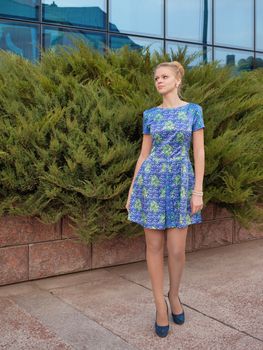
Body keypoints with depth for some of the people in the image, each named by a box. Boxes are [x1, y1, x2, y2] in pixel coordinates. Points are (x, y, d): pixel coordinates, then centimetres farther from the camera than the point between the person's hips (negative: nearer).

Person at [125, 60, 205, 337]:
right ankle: (160, 304, 20)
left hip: (180, 182, -1)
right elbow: (144, 154, 9)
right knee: (154, 246, 5)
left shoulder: (193, 110, 3)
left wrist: (198, 191, -8)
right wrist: (132, 190, 6)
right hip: (151, 181, 2)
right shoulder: (150, 114, 7)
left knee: (177, 249, 1)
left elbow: (199, 152, -1)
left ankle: (174, 294, 29)